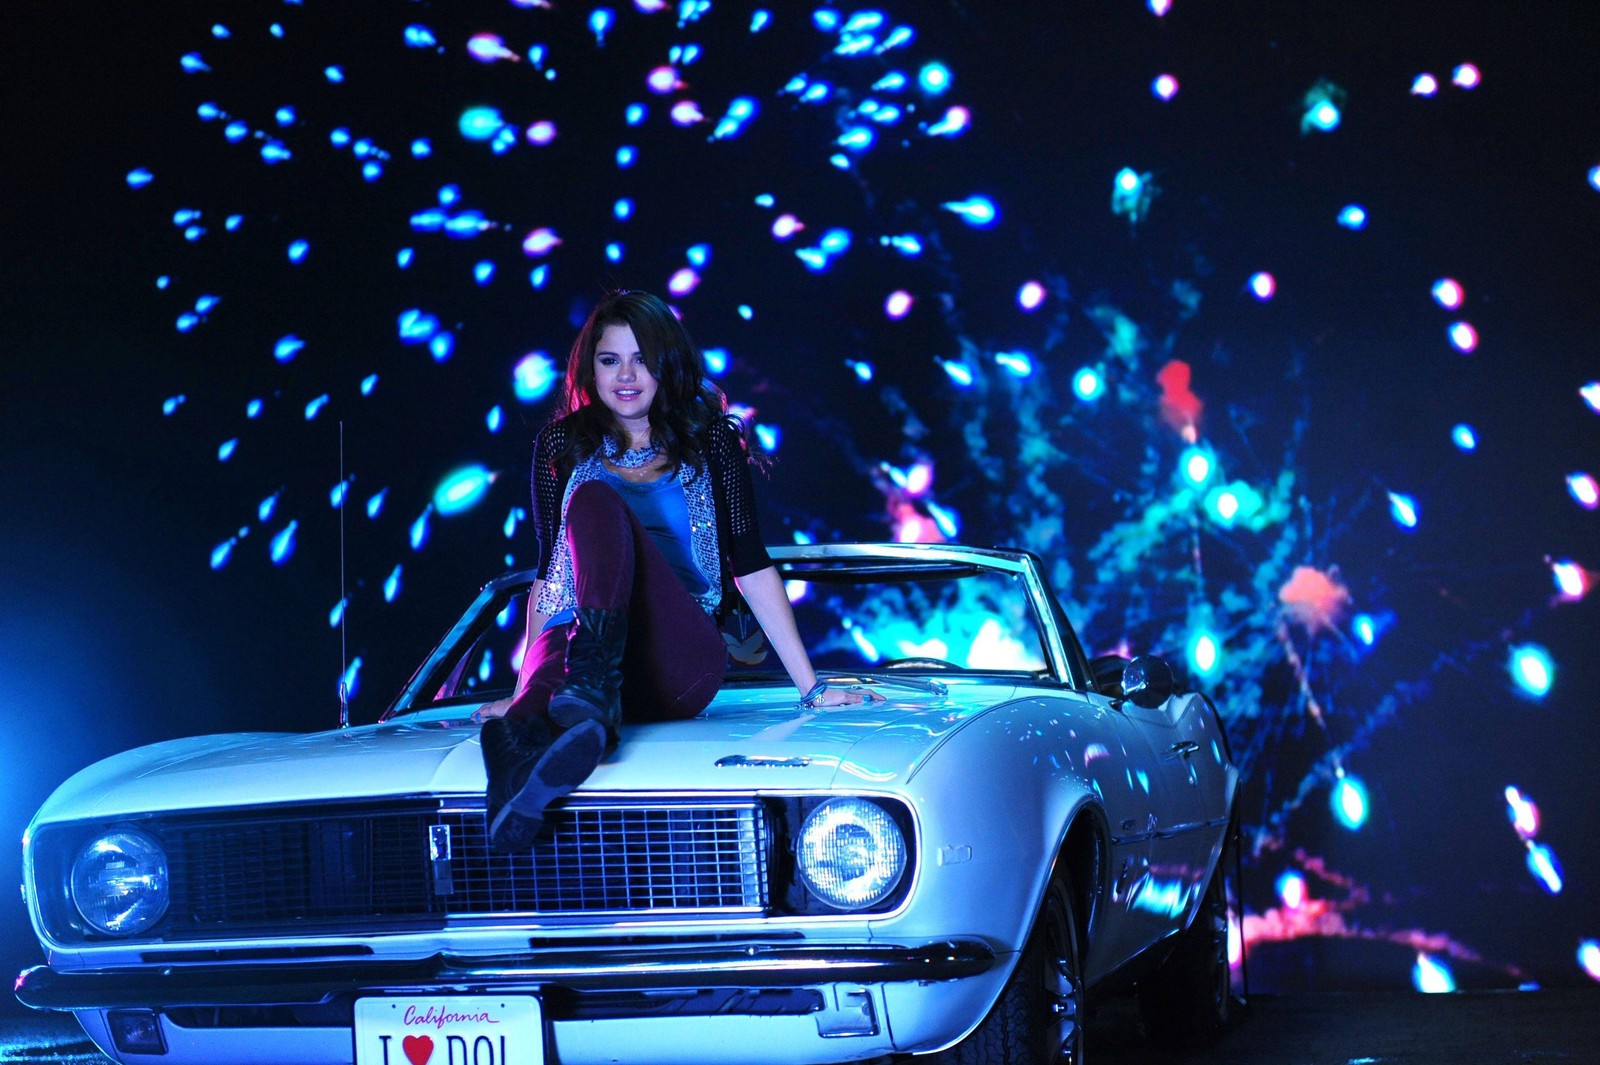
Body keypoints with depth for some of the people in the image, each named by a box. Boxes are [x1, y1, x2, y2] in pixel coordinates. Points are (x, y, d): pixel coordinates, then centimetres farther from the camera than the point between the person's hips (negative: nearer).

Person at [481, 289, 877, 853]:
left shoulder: (709, 442, 12)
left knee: (597, 504, -25)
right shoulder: (561, 446, 16)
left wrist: (811, 686, 3)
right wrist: (525, 688, 13)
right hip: (573, 642, 1)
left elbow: (751, 567, 9)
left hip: (678, 668, -1)